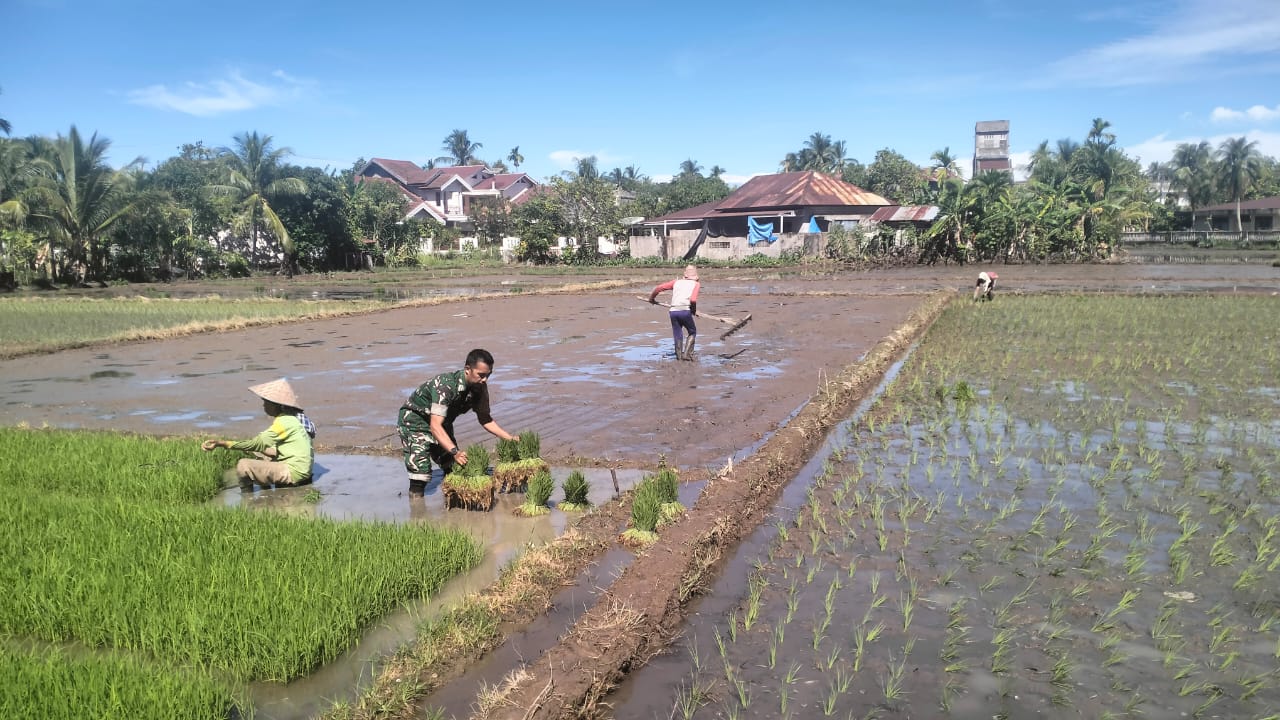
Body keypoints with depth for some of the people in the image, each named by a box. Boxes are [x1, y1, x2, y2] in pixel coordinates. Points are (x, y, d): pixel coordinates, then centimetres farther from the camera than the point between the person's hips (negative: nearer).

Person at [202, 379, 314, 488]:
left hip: (294, 472, -10)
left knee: (243, 465, -16)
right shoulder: (291, 418, 12)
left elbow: (258, 443, -21)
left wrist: (222, 443, -22)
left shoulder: (284, 421, -17)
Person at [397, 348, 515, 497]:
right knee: (420, 468, -19)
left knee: (454, 467, 5)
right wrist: (455, 451, -55)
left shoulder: (480, 387, -14)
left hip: (442, 423, 7)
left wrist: (511, 439, -10)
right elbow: (435, 426, -43)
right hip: (414, 419, -7)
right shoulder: (446, 386, -36)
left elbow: (485, 420, -1)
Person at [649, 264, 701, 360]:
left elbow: (659, 288, 15)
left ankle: (679, 356, 17)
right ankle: (687, 353, 2)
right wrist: (694, 310, 9)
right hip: (685, 310, -3)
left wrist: (651, 297, 31)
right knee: (693, 332, 15)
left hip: (673, 311, 3)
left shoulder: (676, 282, 20)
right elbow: (693, 299, -8)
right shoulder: (696, 284, 10)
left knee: (677, 335, 16)